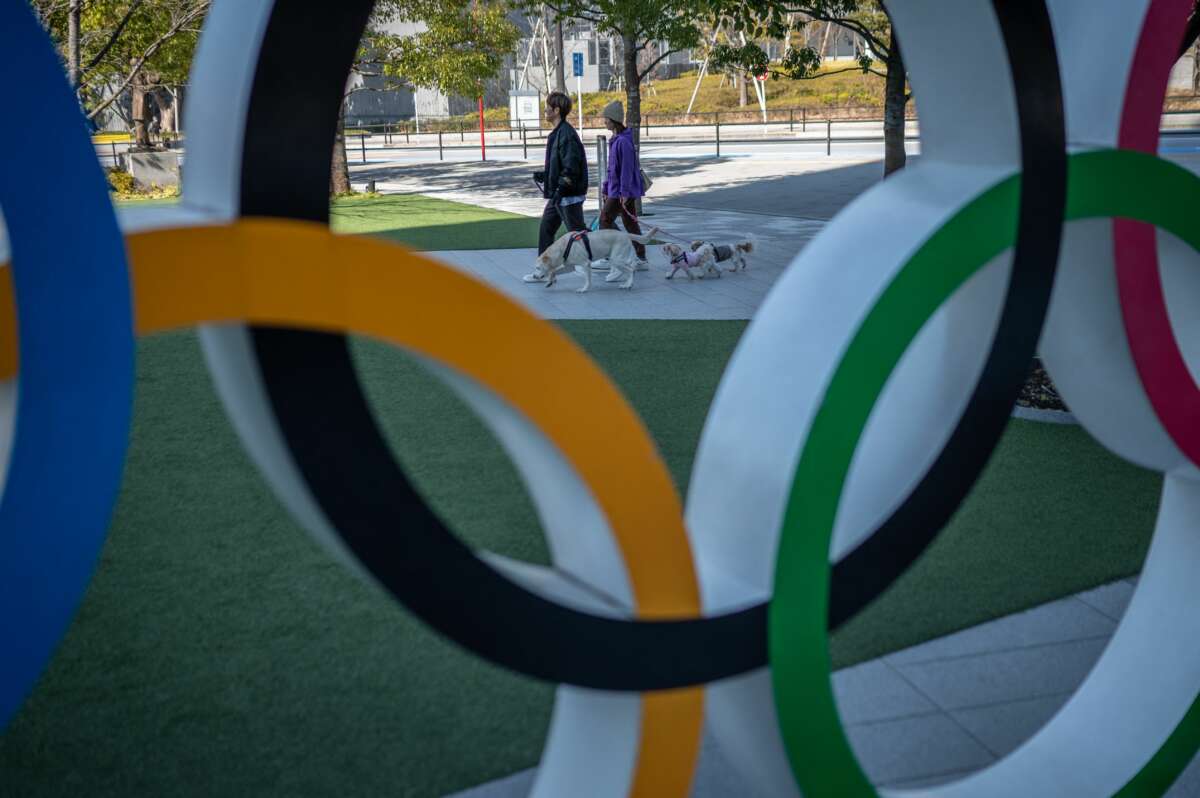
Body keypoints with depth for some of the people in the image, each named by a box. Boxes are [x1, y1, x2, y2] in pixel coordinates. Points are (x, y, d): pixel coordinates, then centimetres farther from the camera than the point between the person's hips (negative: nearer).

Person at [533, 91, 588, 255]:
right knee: (546, 229, 13)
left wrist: (560, 189, -24)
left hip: (568, 195, -11)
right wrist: (544, 176, 18)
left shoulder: (566, 134, -18)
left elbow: (571, 168, -23)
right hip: (557, 195, 11)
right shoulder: (556, 133, 13)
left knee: (577, 232, -3)